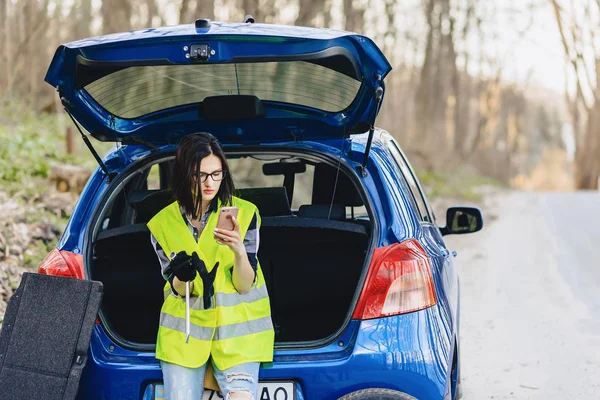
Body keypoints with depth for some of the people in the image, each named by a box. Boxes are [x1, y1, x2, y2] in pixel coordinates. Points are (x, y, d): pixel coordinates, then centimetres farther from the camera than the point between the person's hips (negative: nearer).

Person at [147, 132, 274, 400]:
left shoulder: (244, 213, -6)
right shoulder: (162, 223, -1)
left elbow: (244, 285, -8)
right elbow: (178, 289, -3)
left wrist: (239, 250, -28)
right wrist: (183, 277, -26)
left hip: (236, 327, -2)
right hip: (184, 328, 2)